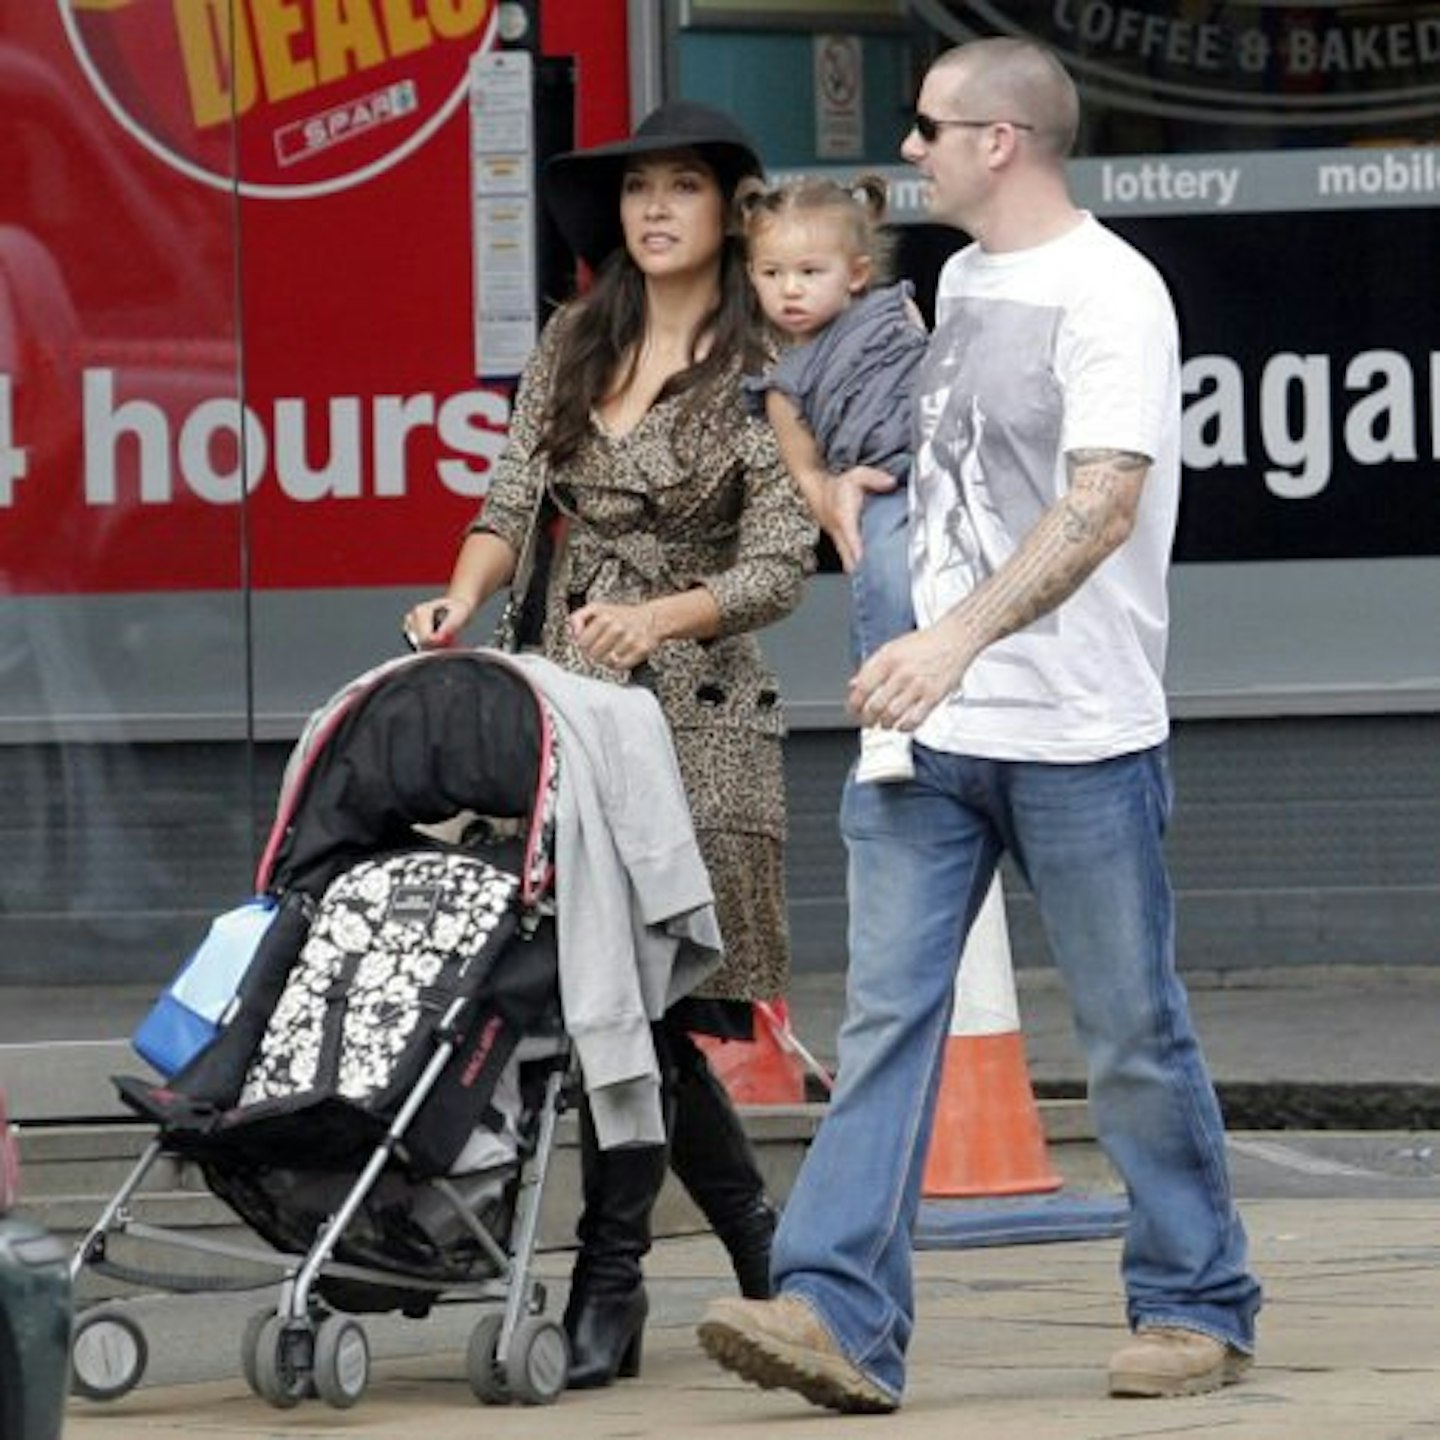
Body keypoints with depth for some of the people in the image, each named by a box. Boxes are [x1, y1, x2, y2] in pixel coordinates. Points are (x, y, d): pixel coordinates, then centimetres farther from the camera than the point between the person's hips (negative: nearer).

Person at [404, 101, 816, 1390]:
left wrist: (658, 617, -25)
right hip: (570, 693, 5)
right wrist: (462, 601, -9)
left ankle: (609, 1284, -8)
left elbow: (782, 567, -9)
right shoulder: (574, 349, 12)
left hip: (699, 704, -5)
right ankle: (757, 1236, 21)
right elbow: (514, 502, 11)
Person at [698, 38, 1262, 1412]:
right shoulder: (960, 278, 13)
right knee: (884, 1017, -3)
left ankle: (1195, 1307, 17)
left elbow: (1103, 507, -24)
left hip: (1078, 735, -7)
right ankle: (840, 1316, -9)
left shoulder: (1109, 295, -13)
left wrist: (961, 638, -34)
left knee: (1133, 1039, 3)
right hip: (926, 729, 7)